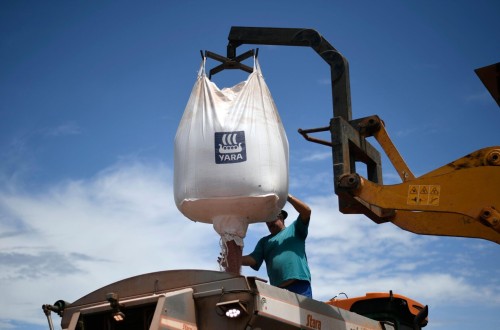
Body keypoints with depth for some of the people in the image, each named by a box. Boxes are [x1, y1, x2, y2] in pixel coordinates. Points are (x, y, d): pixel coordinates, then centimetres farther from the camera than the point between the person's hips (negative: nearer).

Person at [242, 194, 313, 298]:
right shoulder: (264, 241, 25)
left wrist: (288, 197, -5)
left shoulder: (294, 229, 18)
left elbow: (307, 211, 3)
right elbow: (253, 259, 11)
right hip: (277, 289, 3)